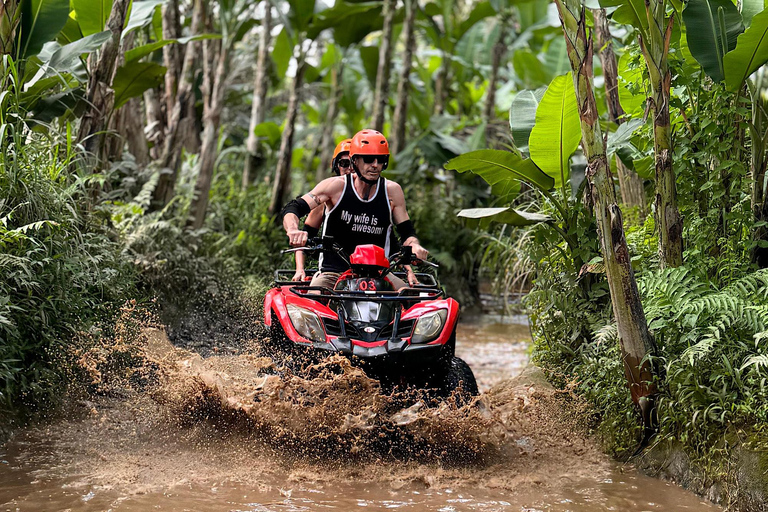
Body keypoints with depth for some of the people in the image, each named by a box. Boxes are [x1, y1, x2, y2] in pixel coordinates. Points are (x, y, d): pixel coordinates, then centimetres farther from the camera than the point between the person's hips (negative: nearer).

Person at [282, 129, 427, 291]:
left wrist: (414, 246, -13)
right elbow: (292, 209, -7)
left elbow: (406, 232, 12)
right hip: (333, 274, -2)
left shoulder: (392, 191, 4)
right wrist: (293, 231, -30)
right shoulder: (336, 186, -3)